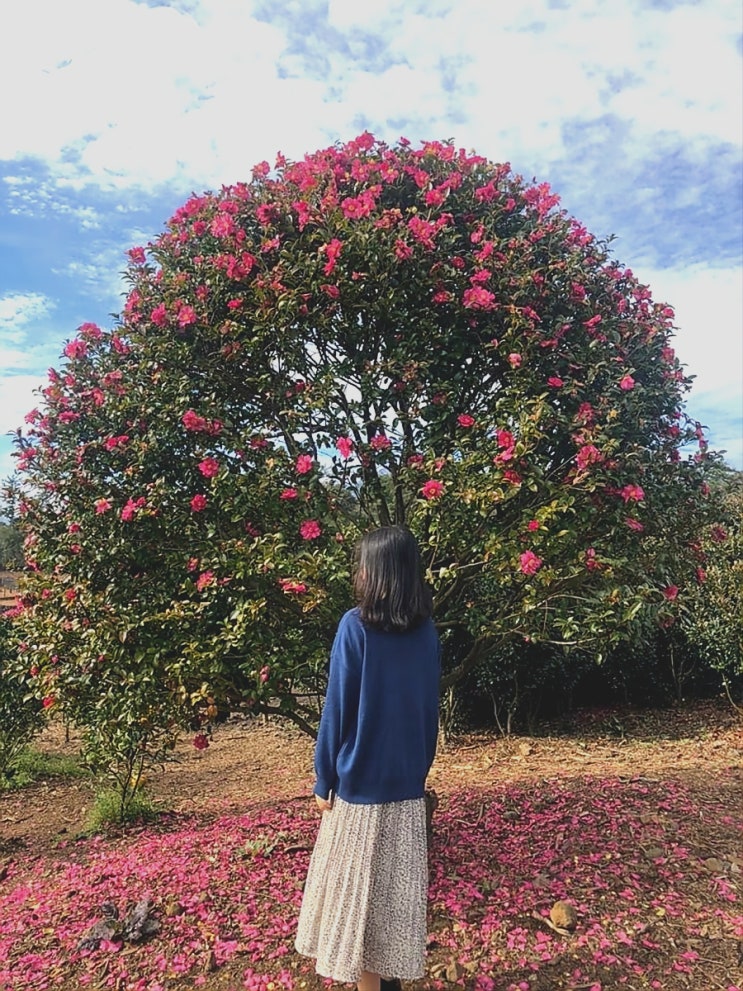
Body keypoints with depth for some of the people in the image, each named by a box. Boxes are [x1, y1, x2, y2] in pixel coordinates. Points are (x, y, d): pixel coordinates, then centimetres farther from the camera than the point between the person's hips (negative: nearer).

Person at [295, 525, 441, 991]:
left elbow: (338, 708, -12)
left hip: (360, 778, -5)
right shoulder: (427, 631, 0)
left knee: (358, 887, 11)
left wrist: (324, 778, -2)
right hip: (408, 781, 5)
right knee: (399, 885, 19)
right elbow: (431, 708, 8)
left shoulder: (356, 626, -16)